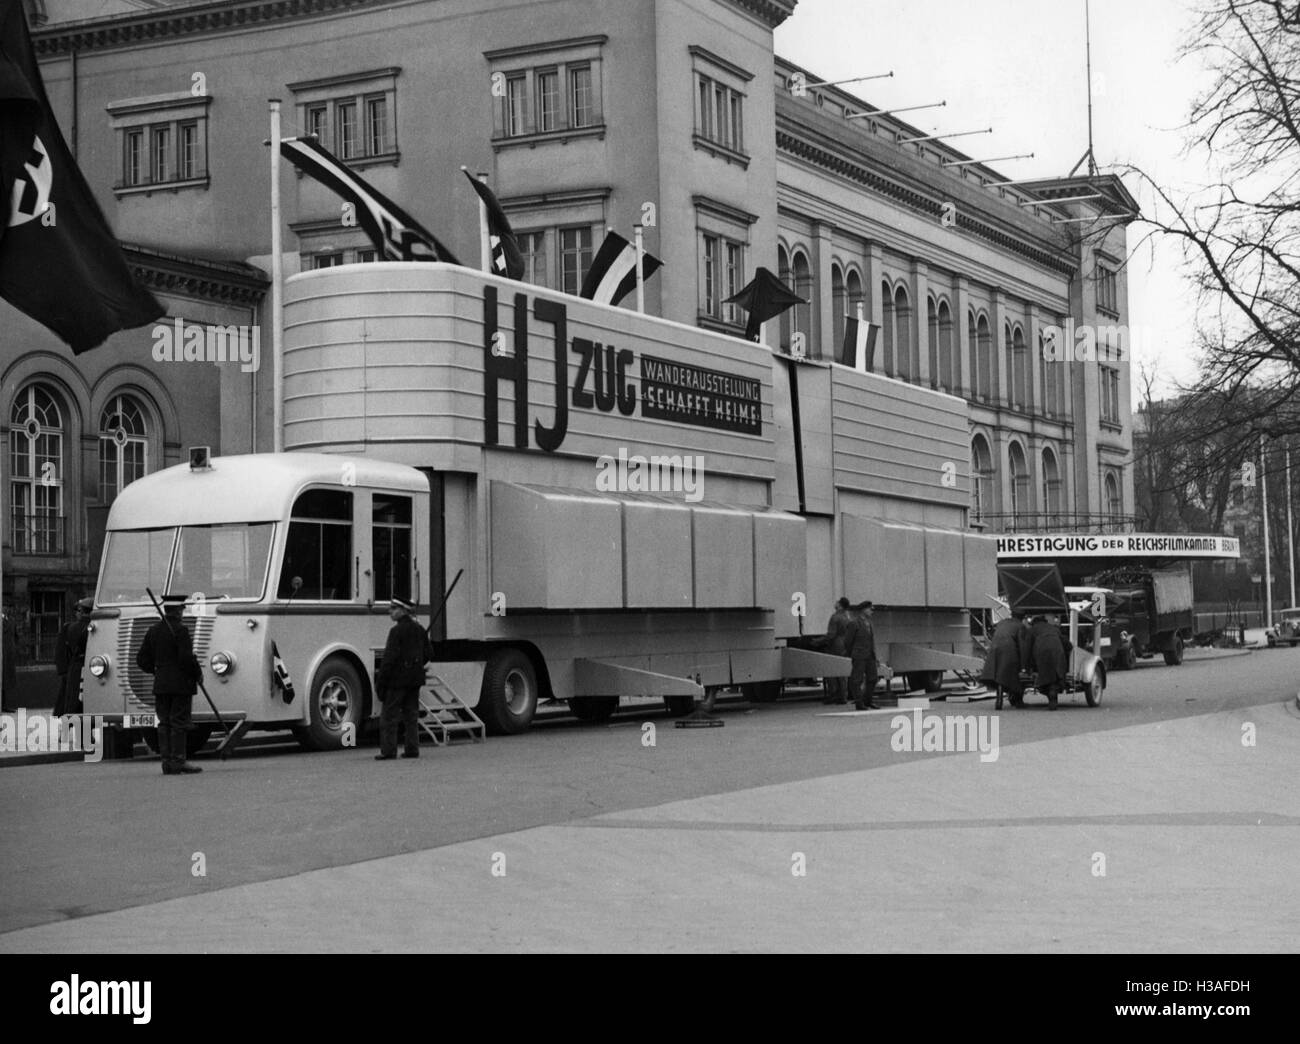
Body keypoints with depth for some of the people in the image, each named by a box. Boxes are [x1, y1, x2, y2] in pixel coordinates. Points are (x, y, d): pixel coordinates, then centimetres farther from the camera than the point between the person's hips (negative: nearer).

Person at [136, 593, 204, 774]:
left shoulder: (153, 630, 9)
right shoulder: (180, 630, -12)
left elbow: (142, 660, 10)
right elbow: (187, 658, -19)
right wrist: (198, 673, -4)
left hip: (160, 685, 6)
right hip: (181, 685, -6)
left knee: (164, 723, 8)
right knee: (179, 723, -4)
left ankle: (167, 762, 6)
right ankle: (178, 762, -6)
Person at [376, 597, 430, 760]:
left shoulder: (397, 631, -15)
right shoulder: (419, 630, 9)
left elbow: (390, 657, -18)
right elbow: (426, 655, 14)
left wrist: (380, 681, -14)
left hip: (398, 679, -7)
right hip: (415, 679, 7)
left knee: (389, 715, 0)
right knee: (411, 714, 12)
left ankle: (388, 750, -1)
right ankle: (412, 749, 11)